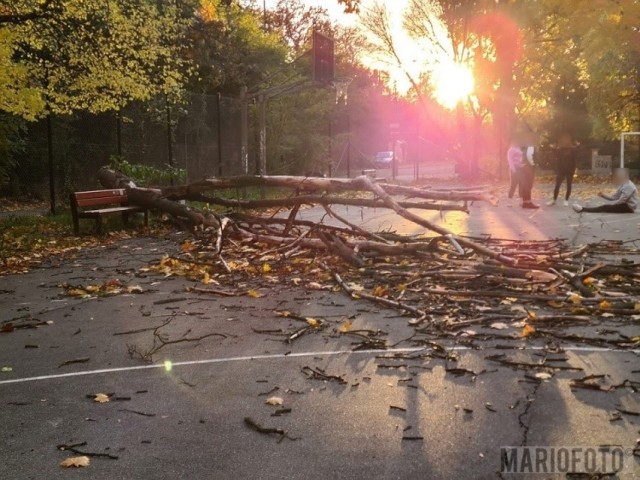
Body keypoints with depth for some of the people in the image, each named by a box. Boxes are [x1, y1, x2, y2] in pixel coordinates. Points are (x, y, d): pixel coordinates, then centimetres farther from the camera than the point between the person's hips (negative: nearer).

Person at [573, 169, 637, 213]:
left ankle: (583, 209, -25)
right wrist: (603, 195, -3)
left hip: (629, 208, -10)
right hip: (624, 206, 10)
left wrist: (610, 205, -18)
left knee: (606, 207, -18)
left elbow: (621, 201, -24)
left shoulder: (629, 186, -18)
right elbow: (614, 197, 12)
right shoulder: (623, 186, 14)